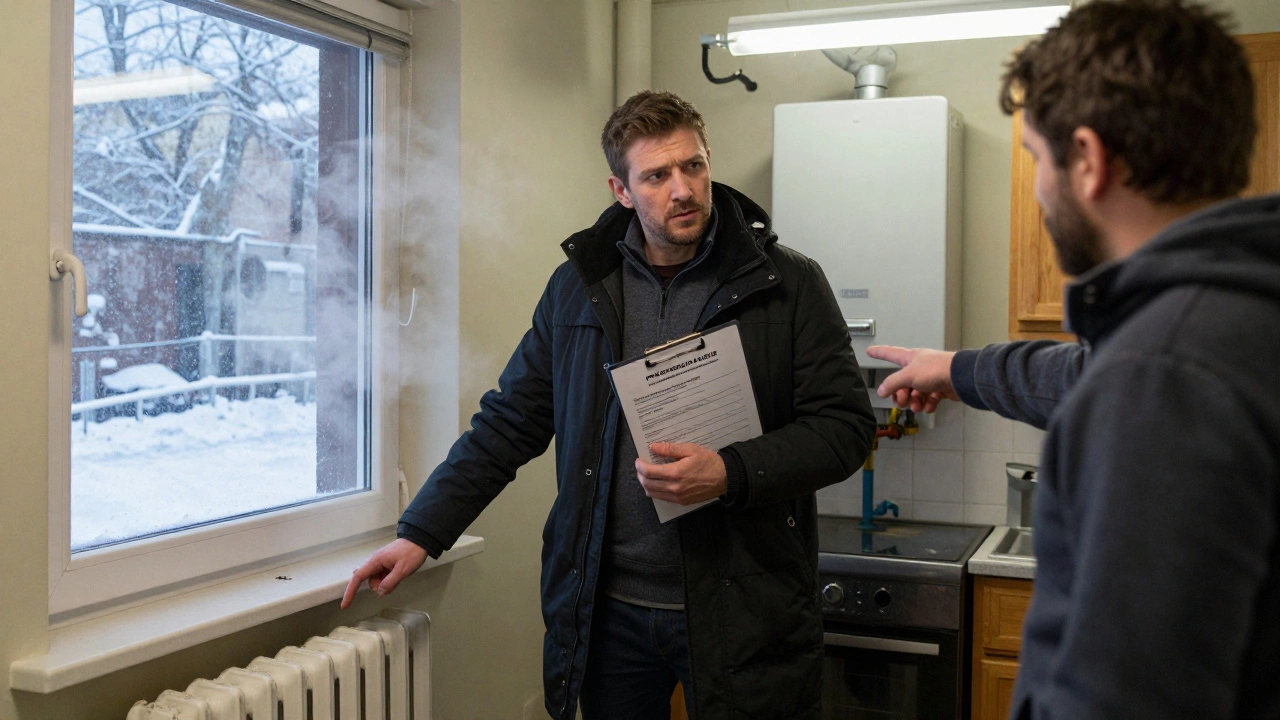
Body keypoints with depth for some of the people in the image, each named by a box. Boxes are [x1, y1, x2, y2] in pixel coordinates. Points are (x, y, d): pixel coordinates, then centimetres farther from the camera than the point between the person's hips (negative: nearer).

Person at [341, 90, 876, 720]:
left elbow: (845, 424, -5)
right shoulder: (577, 288, 6)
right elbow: (508, 424, 9)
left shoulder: (789, 284, -2)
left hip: (742, 613, -2)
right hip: (608, 611, 3)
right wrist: (422, 533, 5)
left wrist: (730, 473, -19)